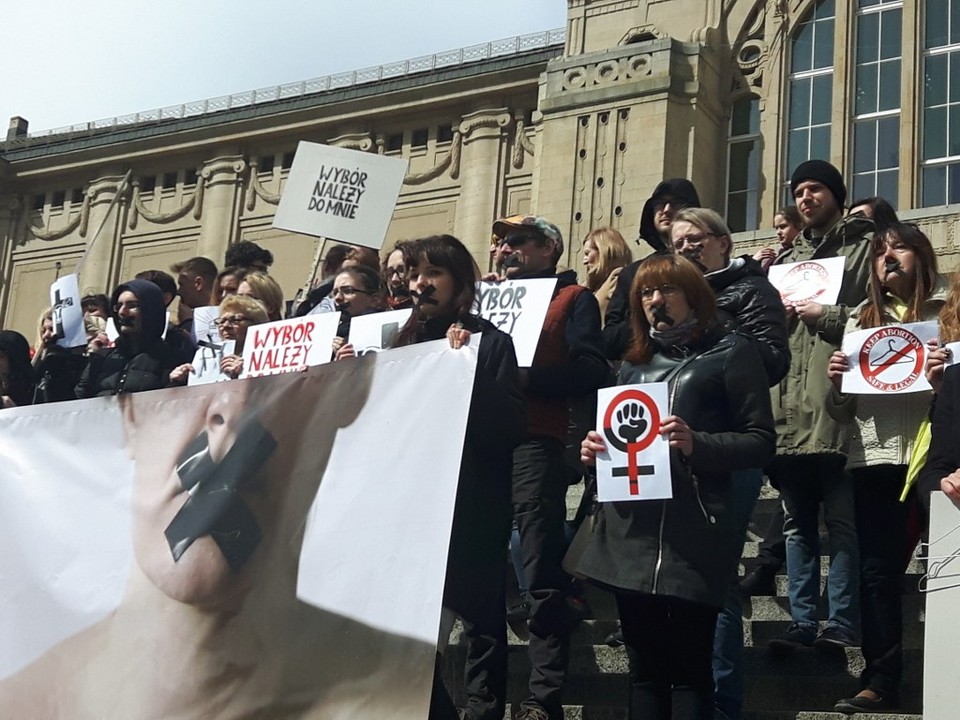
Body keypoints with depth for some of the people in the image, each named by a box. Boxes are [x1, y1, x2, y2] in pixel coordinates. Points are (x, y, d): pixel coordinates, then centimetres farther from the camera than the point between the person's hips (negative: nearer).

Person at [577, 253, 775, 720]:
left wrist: (696, 444, -19)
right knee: (645, 668, 8)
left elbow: (760, 442, -3)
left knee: (689, 669, -5)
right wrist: (595, 450, 4)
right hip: (630, 533, 6)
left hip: (694, 537, -6)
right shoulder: (634, 365, 21)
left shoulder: (731, 353, 3)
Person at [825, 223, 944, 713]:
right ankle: (881, 681, 8)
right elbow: (842, 413, 17)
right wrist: (836, 383, -3)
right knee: (878, 571, 3)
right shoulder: (862, 319, 17)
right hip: (875, 458, 4)